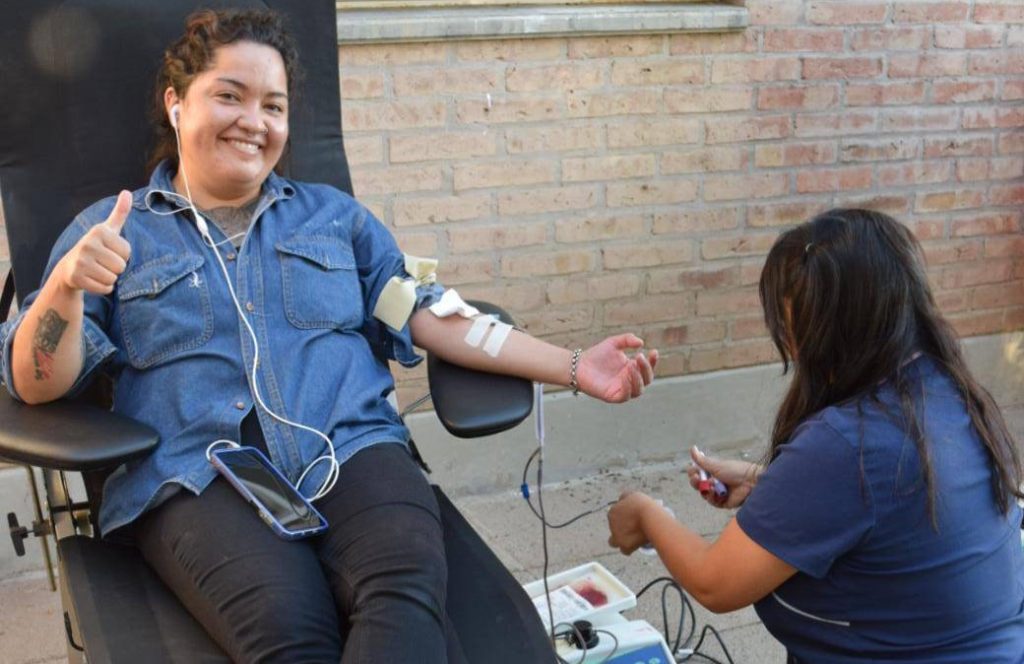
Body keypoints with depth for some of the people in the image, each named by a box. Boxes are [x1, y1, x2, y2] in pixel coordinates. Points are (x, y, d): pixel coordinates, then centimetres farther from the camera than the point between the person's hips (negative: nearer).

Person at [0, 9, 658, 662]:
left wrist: (572, 367, 7)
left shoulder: (334, 214, 22)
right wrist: (66, 287, -15)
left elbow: (434, 316, 15)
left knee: (408, 594, -32)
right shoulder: (112, 229, 15)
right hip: (197, 478, -1)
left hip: (353, 451, 2)